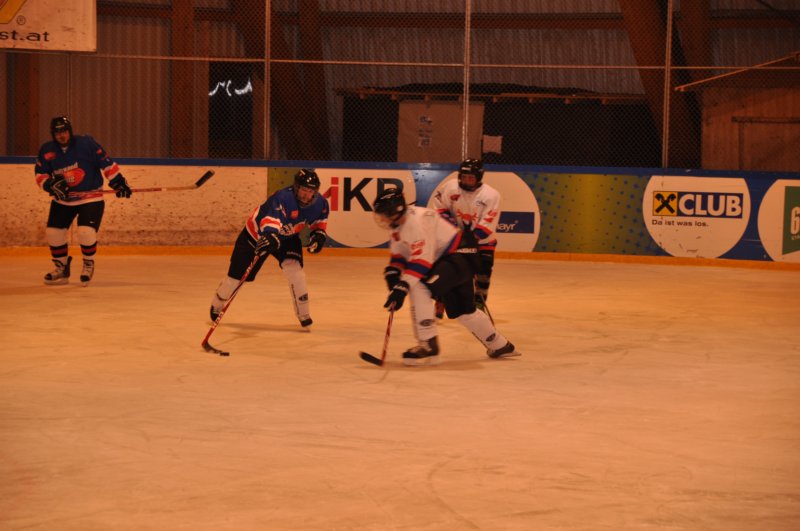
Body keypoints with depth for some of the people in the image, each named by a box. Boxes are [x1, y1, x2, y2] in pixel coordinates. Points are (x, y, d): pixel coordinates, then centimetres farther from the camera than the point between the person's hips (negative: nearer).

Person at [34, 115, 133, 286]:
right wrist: (51, 184, -16)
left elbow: (105, 162, -8)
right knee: (53, 232, -2)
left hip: (90, 197, -4)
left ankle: (88, 264, 8)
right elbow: (40, 174, 3)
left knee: (86, 232, -20)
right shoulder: (46, 150, -1)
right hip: (62, 200, 4)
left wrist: (118, 181, -11)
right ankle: (61, 268, 19)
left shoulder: (86, 143, -12)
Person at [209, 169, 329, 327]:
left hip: (288, 237, 4)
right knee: (237, 275, 6)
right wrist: (271, 237, -73)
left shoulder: (320, 203, -18)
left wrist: (319, 234, -13)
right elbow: (271, 220, -54)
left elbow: (320, 219, 5)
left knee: (294, 269, -23)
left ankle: (303, 314, -9)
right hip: (257, 232, -4)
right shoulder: (282, 198, -40)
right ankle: (216, 305, 35)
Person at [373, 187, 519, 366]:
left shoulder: (417, 220, -27)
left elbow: (423, 258, -33)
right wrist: (392, 272, -6)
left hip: (461, 256, -11)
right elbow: (399, 255, 14)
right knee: (461, 311, 19)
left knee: (420, 288, -25)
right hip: (443, 260, 11)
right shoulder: (399, 225, 5)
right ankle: (500, 346, 39)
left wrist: (403, 286, -37)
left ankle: (428, 346, -20)